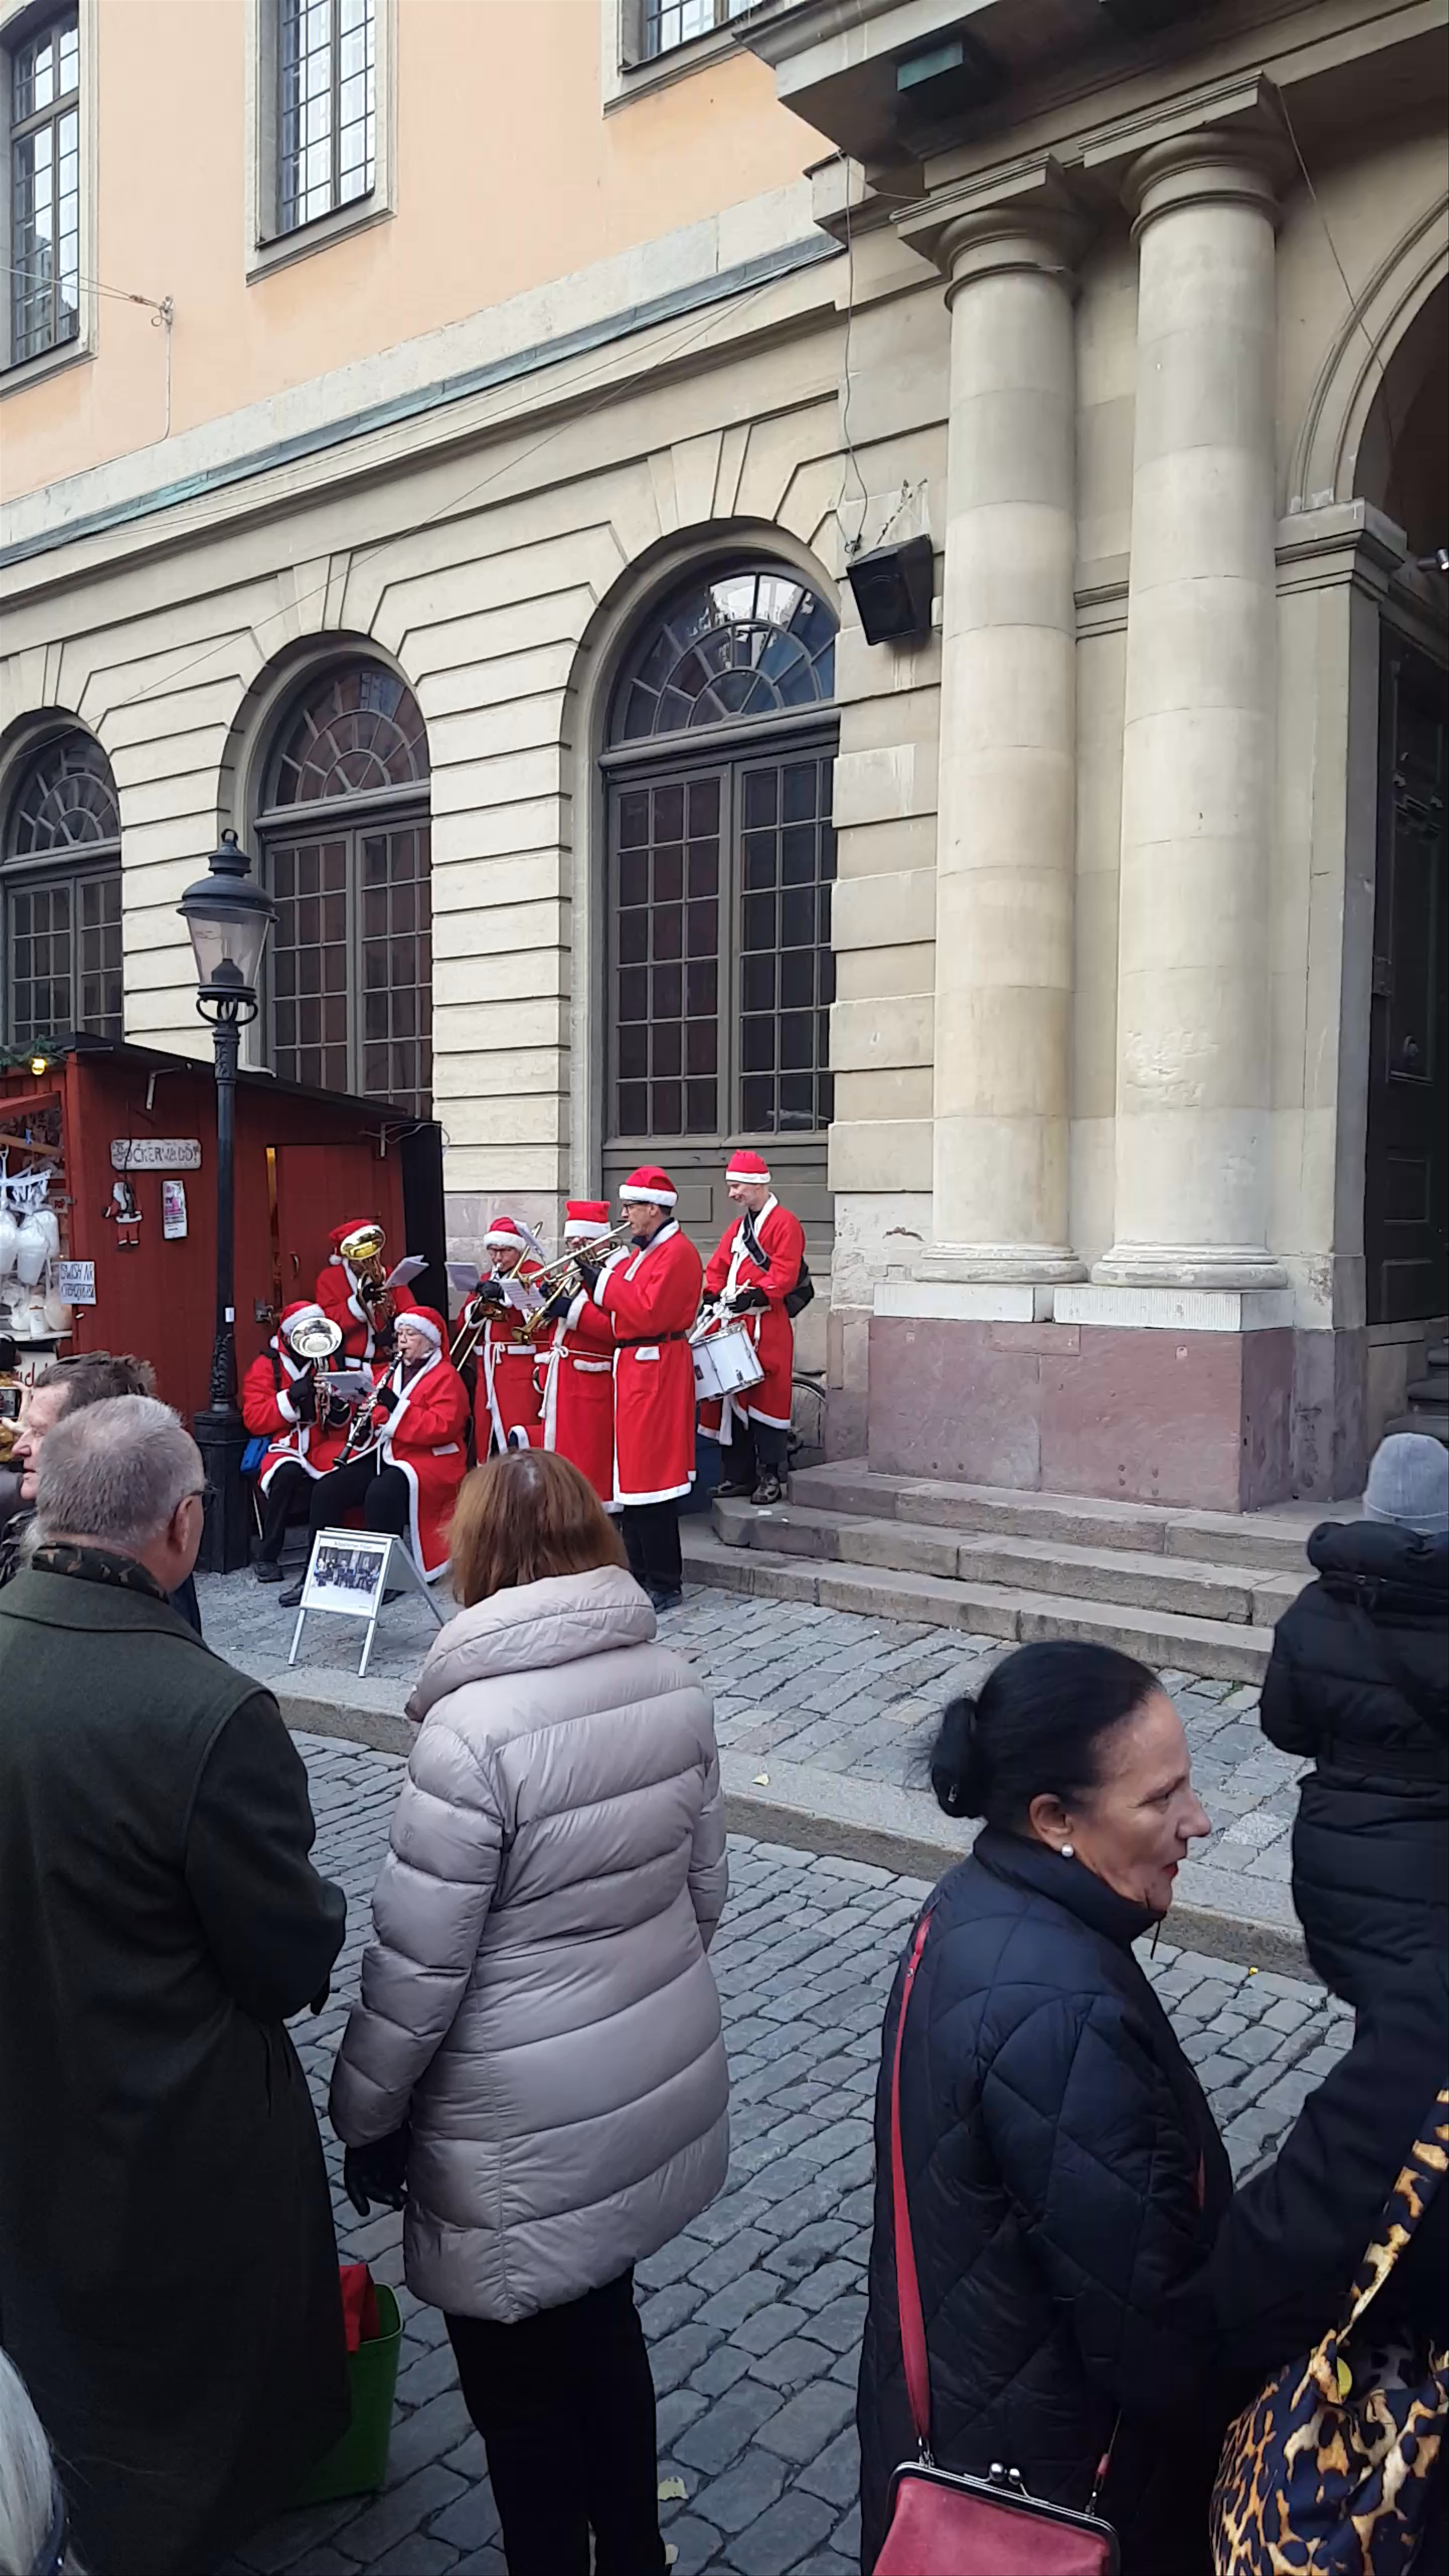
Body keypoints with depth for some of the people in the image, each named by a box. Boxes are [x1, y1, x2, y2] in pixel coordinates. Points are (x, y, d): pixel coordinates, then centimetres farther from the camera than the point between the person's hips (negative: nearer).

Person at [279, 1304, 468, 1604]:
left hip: (430, 1462, -7)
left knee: (382, 1492, -36)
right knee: (327, 1488, -12)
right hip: (386, 1456, 8)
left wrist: (396, 1407, -23)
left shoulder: (446, 1377, -5)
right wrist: (368, 1421, -1)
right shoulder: (394, 1372, 18)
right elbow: (382, 1416, 23)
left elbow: (443, 1427, -19)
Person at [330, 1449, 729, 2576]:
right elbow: (706, 1890, 5)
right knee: (606, 2325, 27)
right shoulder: (675, 1686, -7)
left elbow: (418, 1964, -18)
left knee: (520, 2378, 17)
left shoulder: (473, 1729, -26)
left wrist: (367, 2118, -2)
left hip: (531, 2132, -7)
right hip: (660, 2083, 7)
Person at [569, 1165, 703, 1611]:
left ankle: (665, 1585, -1)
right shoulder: (642, 1252, 18)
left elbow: (648, 1314, -24)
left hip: (656, 1376, -10)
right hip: (631, 1371, 10)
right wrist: (573, 1309, 2)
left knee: (650, 1475, -8)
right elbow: (617, 1320, 16)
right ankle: (641, 1574, 21)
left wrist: (604, 1282, -17)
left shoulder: (677, 1253, -13)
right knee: (631, 1474, 13)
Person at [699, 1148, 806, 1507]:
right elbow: (719, 1268, 19)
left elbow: (784, 1274, -16)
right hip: (735, 1325, 8)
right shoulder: (738, 1227, 19)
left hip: (767, 1328, -8)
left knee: (767, 1398, -6)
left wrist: (754, 1295, -23)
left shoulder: (784, 1223, -7)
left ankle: (771, 1478, 0)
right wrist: (714, 1294, 2)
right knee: (734, 1399, 10)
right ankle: (740, 1476, 18)